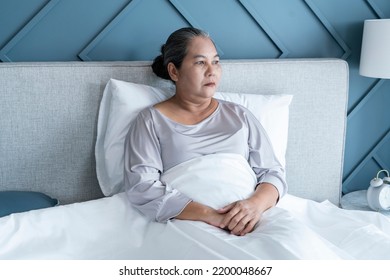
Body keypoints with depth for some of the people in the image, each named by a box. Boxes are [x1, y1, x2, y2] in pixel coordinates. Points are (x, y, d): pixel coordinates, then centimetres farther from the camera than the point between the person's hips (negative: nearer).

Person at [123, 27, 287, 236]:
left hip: (248, 224, 3)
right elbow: (141, 187, -6)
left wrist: (256, 204, -13)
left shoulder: (239, 115, 19)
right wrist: (210, 215, -17)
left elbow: (273, 172, 13)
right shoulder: (151, 121, 8)